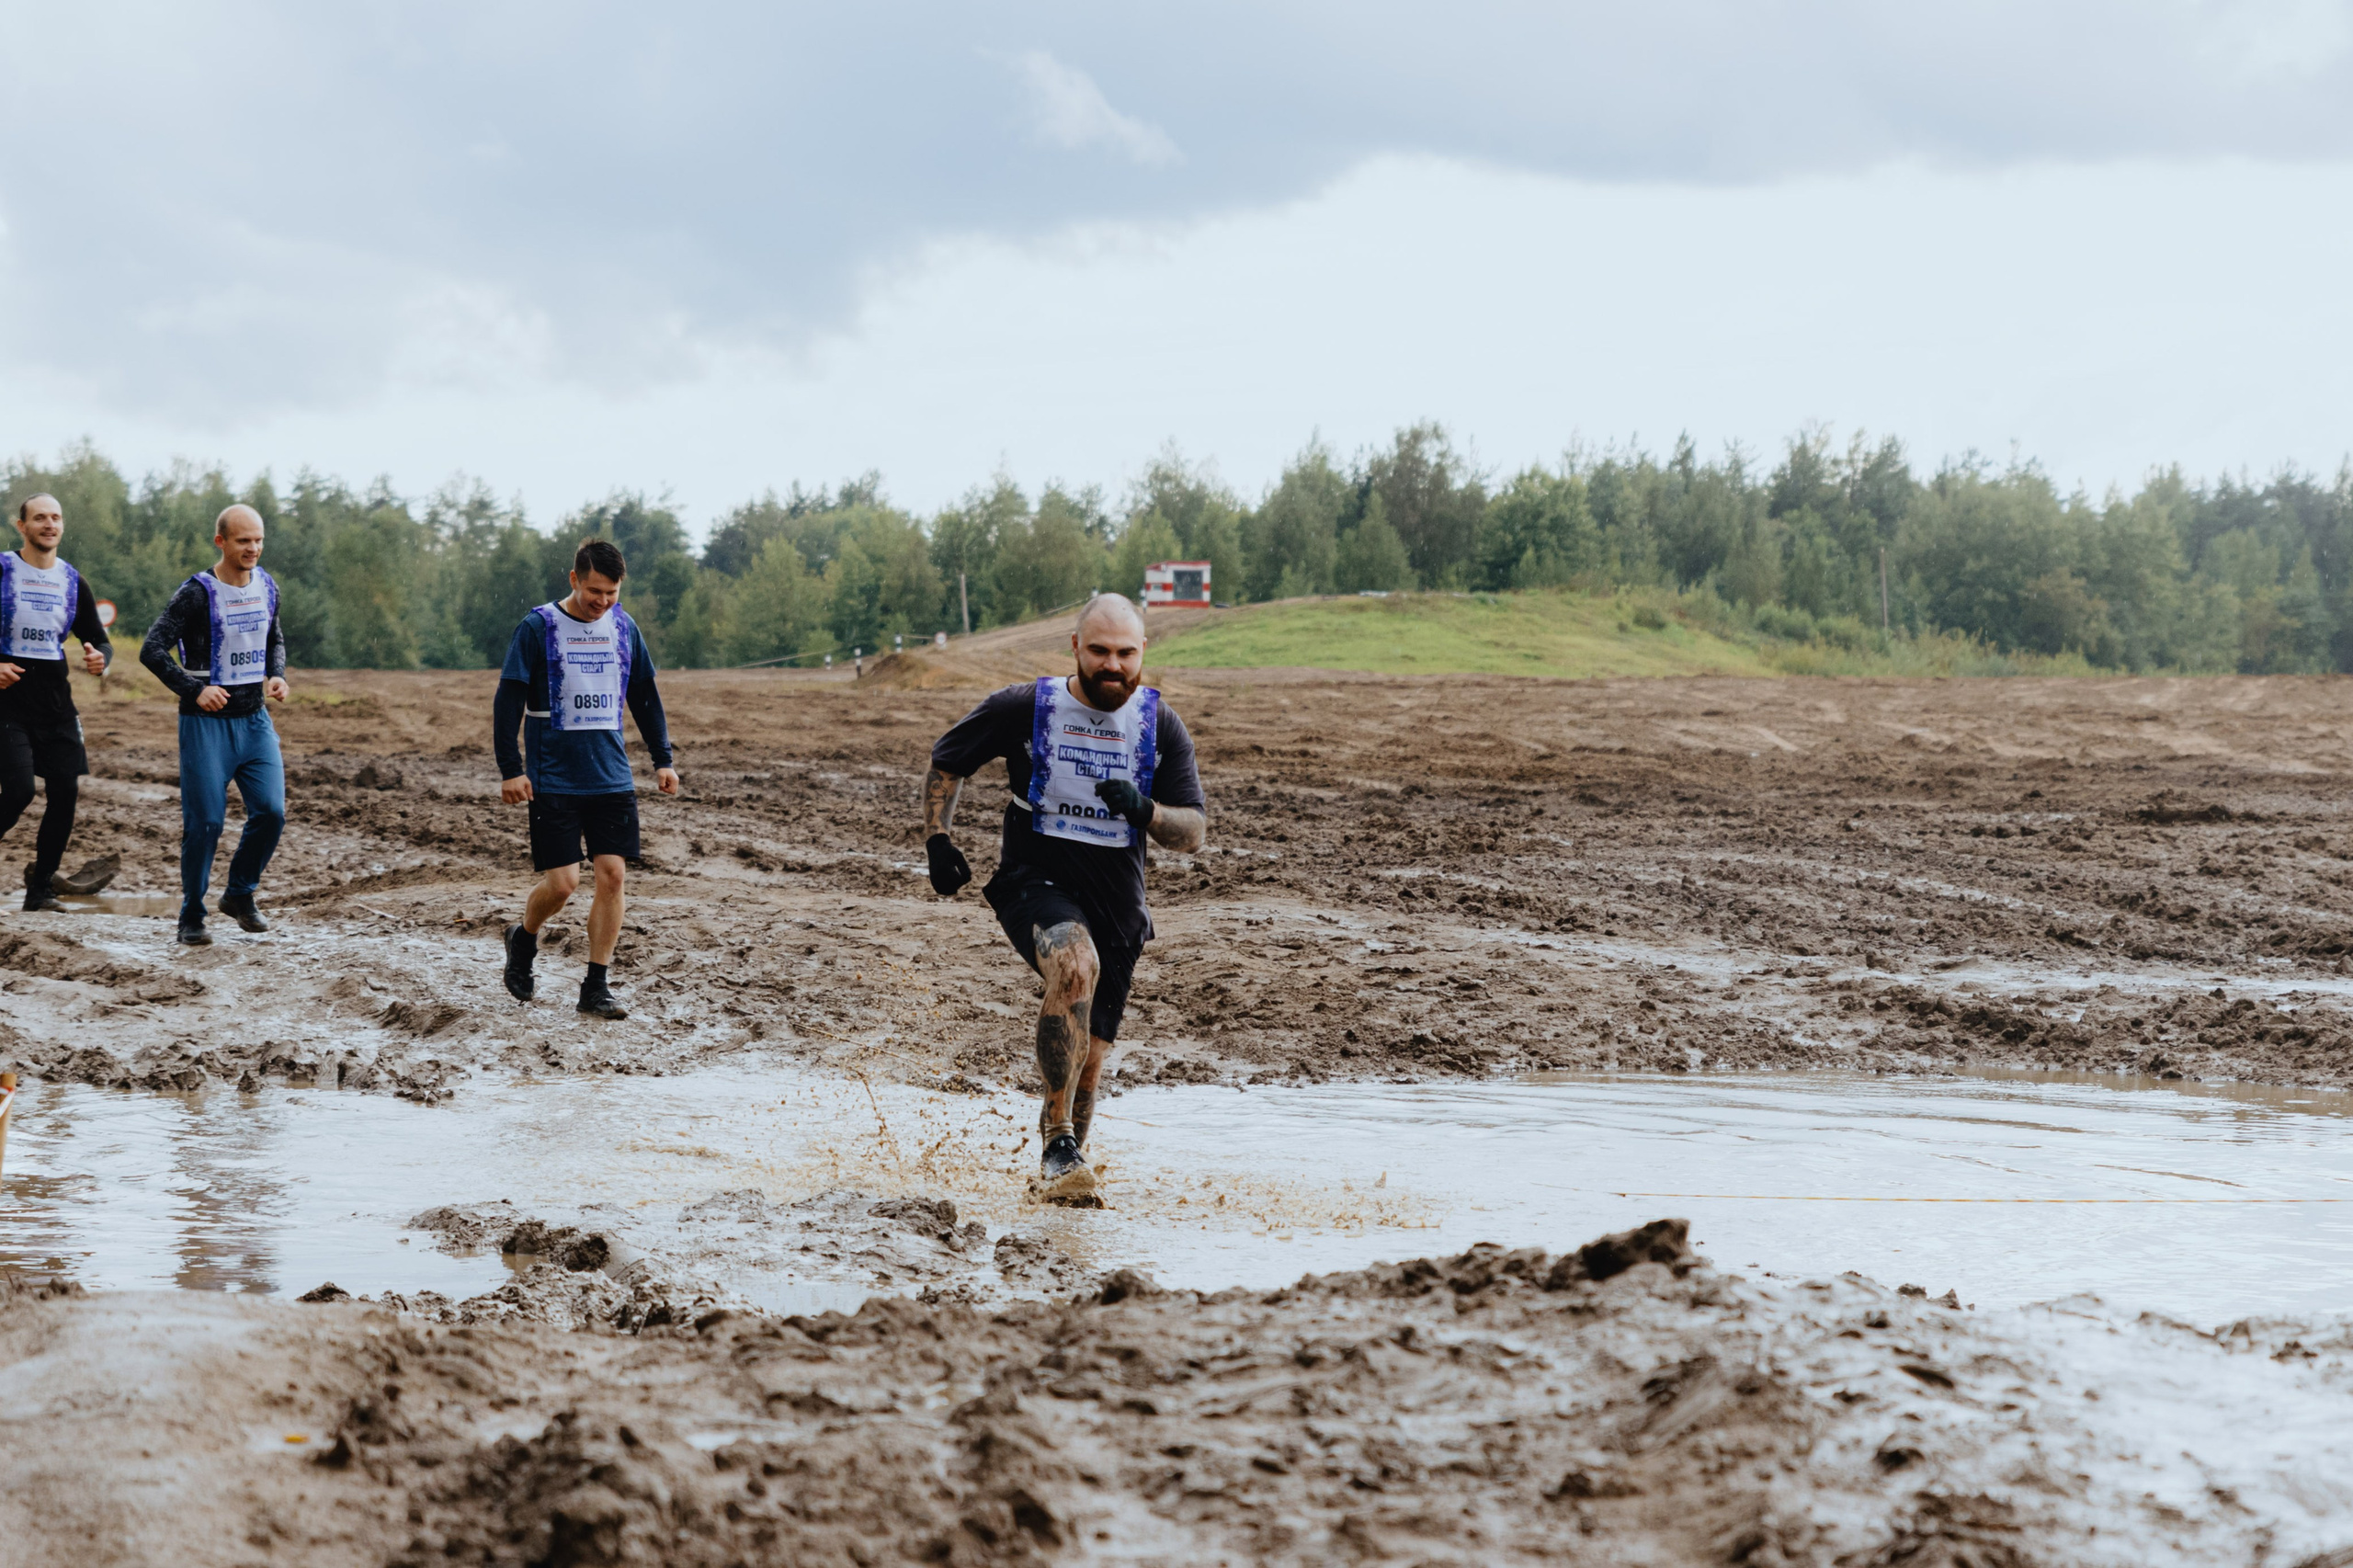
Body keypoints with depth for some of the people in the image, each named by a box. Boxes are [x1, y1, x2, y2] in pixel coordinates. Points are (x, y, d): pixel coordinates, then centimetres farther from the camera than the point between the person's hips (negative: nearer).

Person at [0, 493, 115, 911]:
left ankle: (41, 889, 11)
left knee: (66, 792, 0)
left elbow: (100, 641, 16)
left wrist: (100, 658, -8)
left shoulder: (72, 582, 10)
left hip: (56, 702, 5)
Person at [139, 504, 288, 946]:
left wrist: (276, 676, 5)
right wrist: (195, 690, -23)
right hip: (206, 723, -5)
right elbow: (152, 650, -16)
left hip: (255, 719, 5)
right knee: (205, 823, -5)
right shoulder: (196, 593, -13)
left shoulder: (267, 587, 6)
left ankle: (240, 894, 16)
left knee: (271, 811, -6)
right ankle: (192, 917, 9)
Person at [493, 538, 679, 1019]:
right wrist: (510, 769, -12)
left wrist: (662, 758, 14)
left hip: (613, 778, 4)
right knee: (561, 882, -7)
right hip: (553, 779, -4)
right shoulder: (538, 628, -7)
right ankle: (524, 940, 25)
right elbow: (507, 702, -7)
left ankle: (596, 986, 4)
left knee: (612, 874, -4)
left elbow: (645, 696, 18)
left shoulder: (623, 627, 7)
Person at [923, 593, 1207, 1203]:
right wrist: (938, 841, 0)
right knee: (1077, 965, -36)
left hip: (1116, 902, 3)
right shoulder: (1023, 708, -6)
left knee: (1085, 1067, 6)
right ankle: (1058, 1146, -31)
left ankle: (1060, 1171, 32)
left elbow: (1194, 833, 1)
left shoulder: (1161, 727, 1)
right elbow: (946, 763, 10)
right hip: (1034, 881, -3)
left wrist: (1144, 811, -19)